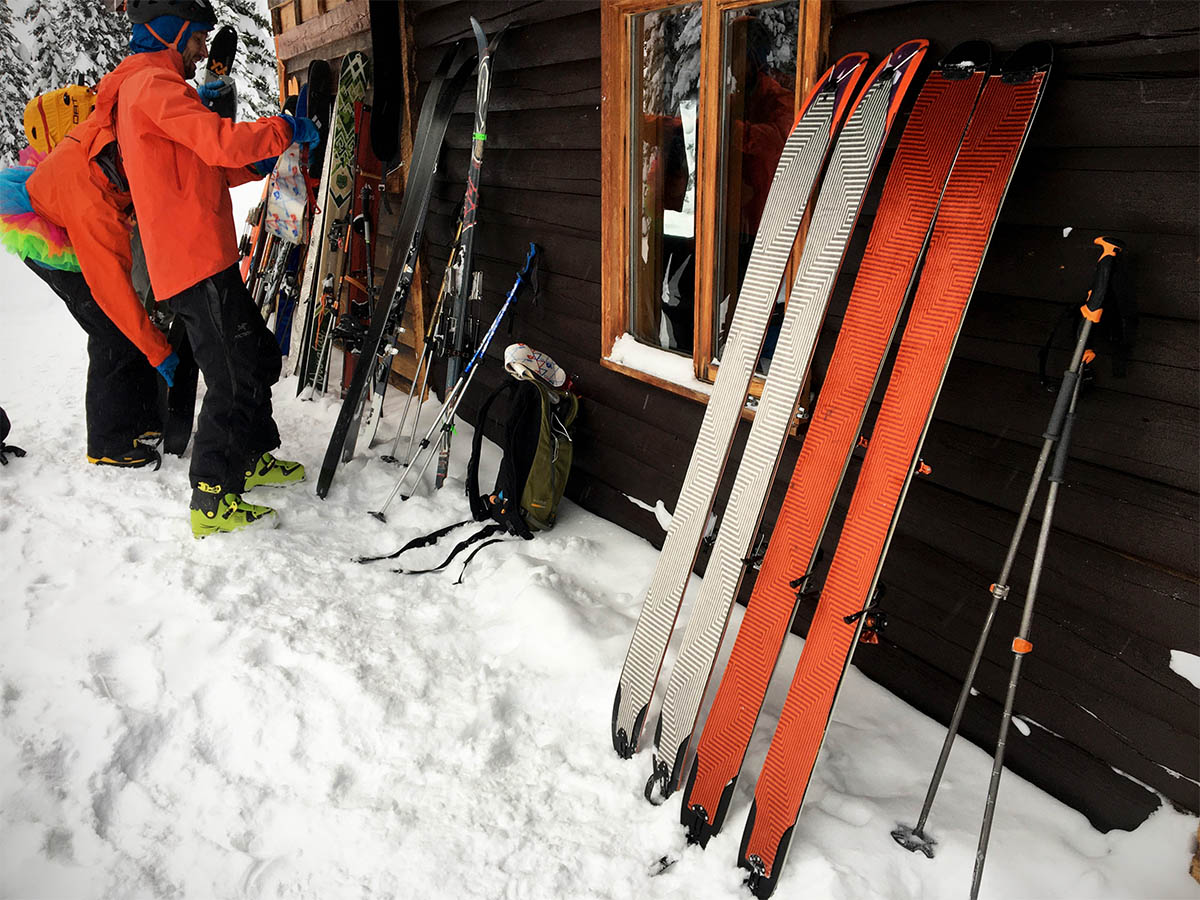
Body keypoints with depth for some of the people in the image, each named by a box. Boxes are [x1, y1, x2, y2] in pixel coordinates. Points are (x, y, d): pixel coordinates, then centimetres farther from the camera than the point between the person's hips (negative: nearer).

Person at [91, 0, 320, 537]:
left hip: (196, 259, 11)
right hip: (197, 264, -11)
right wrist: (285, 129, -9)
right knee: (234, 379, -8)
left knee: (259, 353, 19)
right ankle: (212, 502, -1)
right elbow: (222, 143, -23)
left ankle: (253, 458, 33)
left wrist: (257, 162, 11)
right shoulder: (153, 84, -9)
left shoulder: (146, 87, 24)